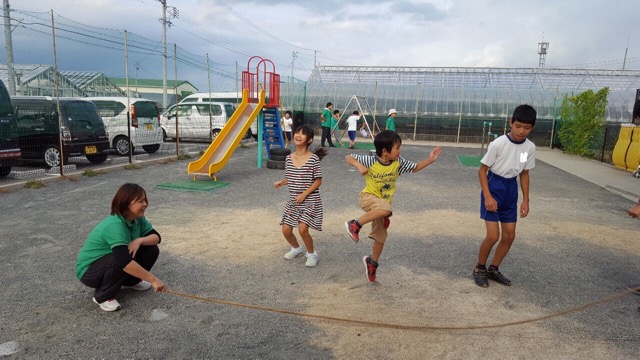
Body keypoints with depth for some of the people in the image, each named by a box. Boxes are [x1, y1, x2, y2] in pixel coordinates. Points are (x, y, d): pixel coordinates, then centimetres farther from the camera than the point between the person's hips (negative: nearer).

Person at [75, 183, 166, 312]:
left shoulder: (137, 218, -9)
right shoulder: (114, 225, -34)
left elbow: (156, 237, -7)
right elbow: (123, 261, -44)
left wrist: (140, 240, -29)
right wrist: (153, 279, -42)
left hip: (113, 264, 7)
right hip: (89, 271, -7)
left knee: (151, 250, -8)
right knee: (122, 260, -36)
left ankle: (130, 281, 14)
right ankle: (103, 296, -12)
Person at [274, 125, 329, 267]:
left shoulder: (313, 158, -13)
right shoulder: (289, 158, 1)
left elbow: (318, 181, -10)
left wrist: (304, 194, -17)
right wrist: (281, 182, -8)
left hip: (310, 200, -5)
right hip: (293, 200, 5)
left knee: (302, 229, -17)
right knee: (286, 230, 4)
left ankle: (311, 253, 11)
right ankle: (296, 248, 36)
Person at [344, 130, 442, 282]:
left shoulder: (398, 162, -6)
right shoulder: (370, 161, -19)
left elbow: (415, 167, 8)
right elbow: (348, 158, -14)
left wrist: (431, 159, -3)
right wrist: (358, 165, -33)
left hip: (384, 203, 6)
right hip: (369, 197, -6)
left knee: (381, 237, 12)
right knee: (385, 209, -39)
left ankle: (372, 262, 36)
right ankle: (355, 224, -26)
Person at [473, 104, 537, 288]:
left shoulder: (530, 147, -4)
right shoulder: (498, 144, -20)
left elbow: (524, 174, 9)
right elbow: (482, 170, -12)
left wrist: (525, 200, 8)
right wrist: (488, 196, -19)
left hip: (511, 189, 6)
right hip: (493, 186, -6)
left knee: (509, 235, 7)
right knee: (493, 235, -10)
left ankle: (493, 269, 26)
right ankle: (479, 268, 14)